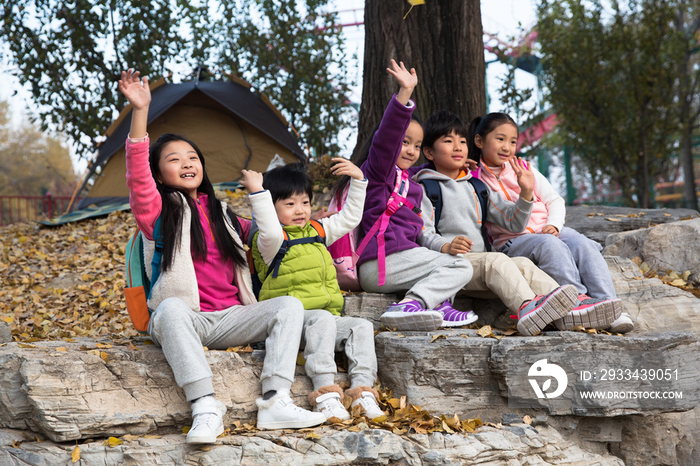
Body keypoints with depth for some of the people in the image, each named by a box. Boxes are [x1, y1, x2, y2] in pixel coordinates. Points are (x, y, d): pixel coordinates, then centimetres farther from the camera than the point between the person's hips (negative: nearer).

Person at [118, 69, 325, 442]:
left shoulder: (222, 215, 22)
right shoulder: (158, 211, 6)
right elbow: (137, 174, -13)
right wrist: (140, 112, -23)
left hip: (230, 319, 5)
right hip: (182, 320, -4)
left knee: (289, 305, -18)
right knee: (172, 308, -38)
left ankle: (275, 402, -33)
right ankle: (205, 408, -45)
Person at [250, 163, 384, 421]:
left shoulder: (318, 231, 21)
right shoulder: (272, 242, -2)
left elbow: (350, 218, 28)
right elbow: (271, 233, -27)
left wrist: (358, 180, 21)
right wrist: (258, 194, -31)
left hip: (327, 317, 7)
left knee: (362, 327, -15)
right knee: (322, 320, -35)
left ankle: (362, 389, -24)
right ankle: (325, 392, -42)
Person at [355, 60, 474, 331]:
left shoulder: (409, 182, 28)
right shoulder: (379, 171, 0)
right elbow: (386, 138, -17)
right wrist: (405, 93, -28)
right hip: (385, 258, -10)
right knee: (461, 267, -15)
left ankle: (440, 306, -7)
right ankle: (409, 306, -36)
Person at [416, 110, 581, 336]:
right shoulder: (426, 189, 8)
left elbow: (513, 222, 19)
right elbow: (423, 234, -7)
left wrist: (526, 194, 2)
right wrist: (446, 246, -28)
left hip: (481, 262, 6)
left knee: (523, 264, -22)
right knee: (495, 261, -33)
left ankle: (571, 309, -45)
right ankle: (527, 308, -61)